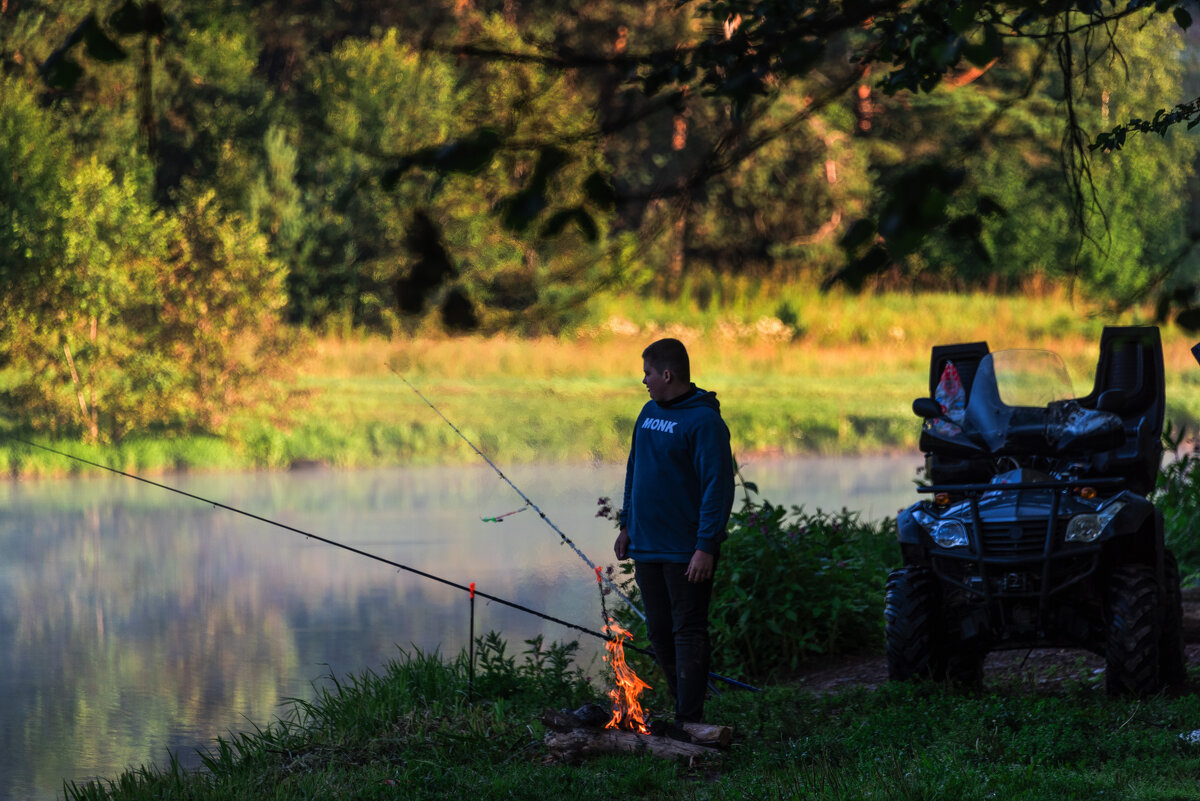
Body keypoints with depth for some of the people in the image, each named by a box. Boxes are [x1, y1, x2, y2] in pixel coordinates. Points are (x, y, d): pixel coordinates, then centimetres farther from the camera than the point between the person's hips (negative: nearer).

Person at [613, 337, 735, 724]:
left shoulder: (704, 422, -14)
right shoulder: (649, 413, 12)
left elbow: (718, 486, -18)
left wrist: (706, 547, -22)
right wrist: (627, 525, 15)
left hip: (686, 552, -8)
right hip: (647, 546, 8)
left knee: (688, 632, -5)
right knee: (659, 631, 11)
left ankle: (690, 719, -4)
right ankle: (682, 708, 21)